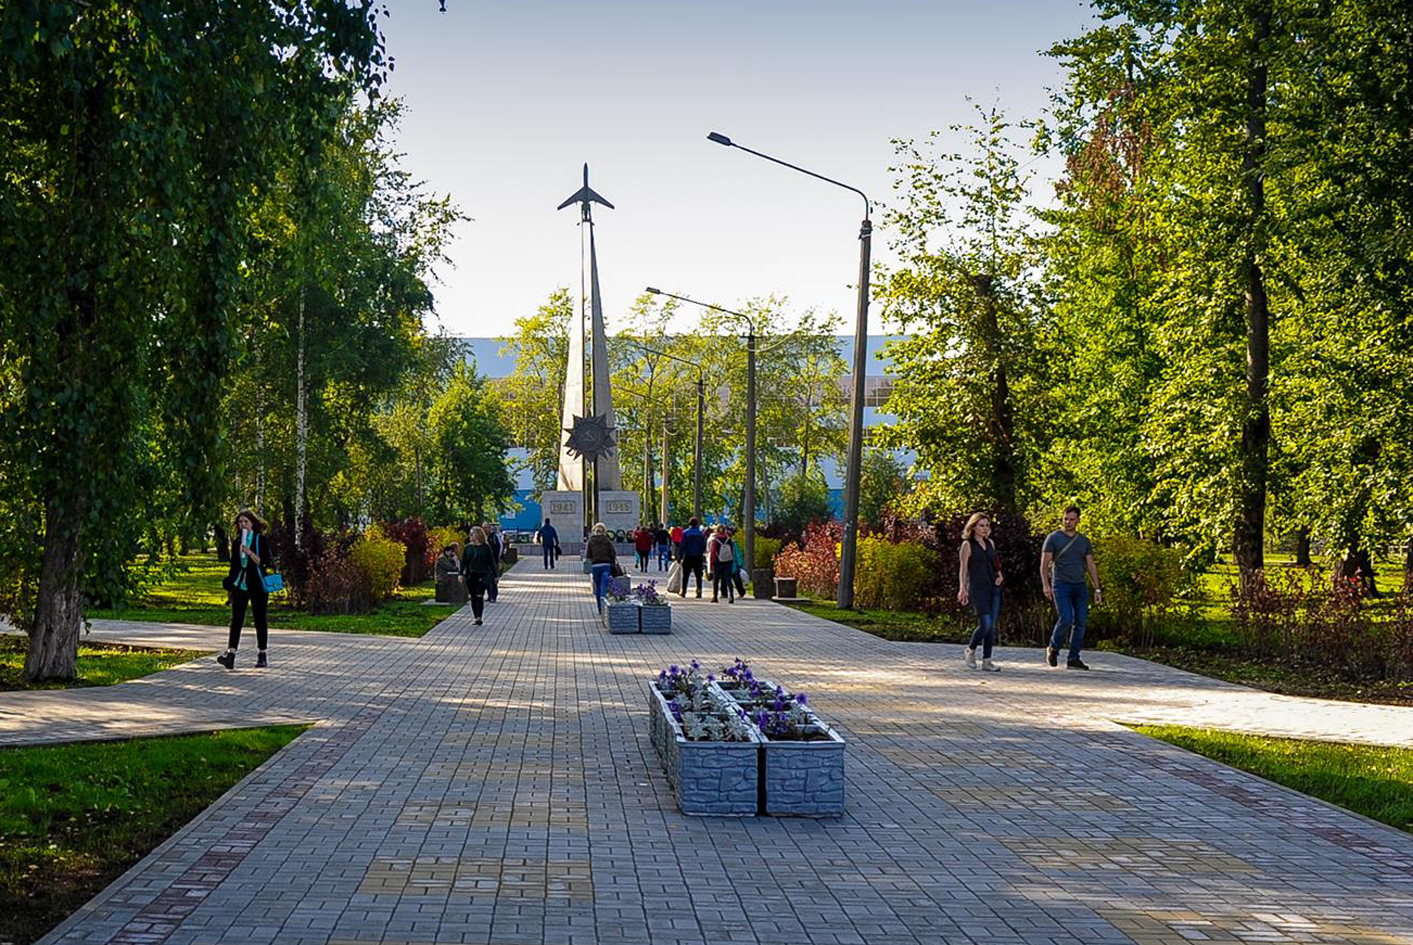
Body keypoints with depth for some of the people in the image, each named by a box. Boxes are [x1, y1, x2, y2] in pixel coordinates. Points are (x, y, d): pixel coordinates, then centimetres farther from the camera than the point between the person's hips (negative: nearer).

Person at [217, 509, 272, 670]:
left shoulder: (261, 539, -2)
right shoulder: (236, 541, 12)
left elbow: (265, 562, -9)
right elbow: (233, 565, 17)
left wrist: (249, 553, -21)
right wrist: (230, 585, 13)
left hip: (257, 584, -4)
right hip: (240, 584, 4)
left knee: (259, 619, 4)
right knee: (236, 619, -6)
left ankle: (262, 655, 13)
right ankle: (230, 654, -15)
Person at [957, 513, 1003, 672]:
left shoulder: (991, 543, 15)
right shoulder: (967, 544, -2)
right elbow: (963, 569, -5)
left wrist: (999, 575, 6)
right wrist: (962, 588, -16)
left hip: (993, 588, 6)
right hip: (978, 588, -6)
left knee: (992, 626, 2)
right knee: (985, 624, -15)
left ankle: (986, 660, 7)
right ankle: (970, 650, 8)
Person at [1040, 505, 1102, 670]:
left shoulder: (1084, 541, 13)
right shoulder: (1053, 538, 0)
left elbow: (1091, 566, 13)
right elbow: (1044, 564, -4)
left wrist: (1097, 589, 6)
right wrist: (1046, 585, -17)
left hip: (1080, 586, 5)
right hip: (1061, 586, -4)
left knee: (1081, 621, -3)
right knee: (1066, 619, -18)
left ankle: (1073, 659, 4)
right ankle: (1053, 649, 5)